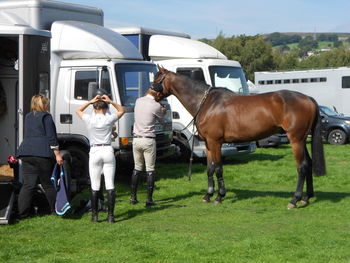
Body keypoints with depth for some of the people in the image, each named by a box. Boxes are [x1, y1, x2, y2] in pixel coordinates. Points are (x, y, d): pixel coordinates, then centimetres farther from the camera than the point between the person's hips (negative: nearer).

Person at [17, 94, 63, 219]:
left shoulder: (28, 117, 19)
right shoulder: (46, 117, -1)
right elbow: (51, 137, -7)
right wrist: (57, 154, -6)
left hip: (26, 152, 5)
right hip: (43, 154, -5)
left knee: (28, 184, 1)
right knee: (47, 183, 5)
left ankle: (22, 212, -7)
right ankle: (55, 210, 15)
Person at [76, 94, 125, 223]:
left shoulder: (89, 119, -2)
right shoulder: (109, 119, -1)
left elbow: (78, 110, 18)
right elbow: (122, 110, 17)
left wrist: (91, 101, 8)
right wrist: (111, 102, 5)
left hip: (94, 152, 0)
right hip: (108, 151, 0)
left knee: (95, 186, 4)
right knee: (110, 185, 1)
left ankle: (94, 215, 5)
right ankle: (111, 215, -1)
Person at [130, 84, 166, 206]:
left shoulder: (138, 101, 4)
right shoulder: (156, 106, -12)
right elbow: (161, 119, 5)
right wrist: (163, 111, 26)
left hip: (136, 139, 5)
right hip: (149, 141, -5)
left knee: (137, 168, 16)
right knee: (150, 170, 3)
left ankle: (133, 197, 17)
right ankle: (149, 199, 2)